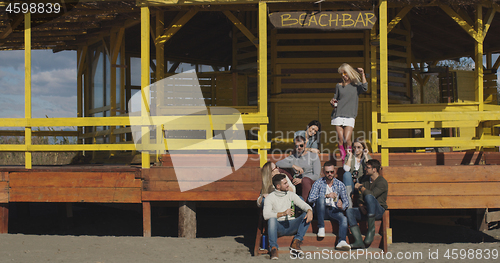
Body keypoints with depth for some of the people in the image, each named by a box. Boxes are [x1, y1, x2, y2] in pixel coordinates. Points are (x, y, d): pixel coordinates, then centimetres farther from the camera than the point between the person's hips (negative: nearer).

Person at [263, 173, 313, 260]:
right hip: (278, 226, -4)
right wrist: (283, 213, -27)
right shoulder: (270, 197, 1)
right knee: (272, 219, -37)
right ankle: (273, 248, -33)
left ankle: (296, 242, -23)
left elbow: (304, 205, 5)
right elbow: (266, 215, -14)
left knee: (306, 216, -20)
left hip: (291, 225, 4)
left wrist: (310, 211, -20)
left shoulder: (291, 195, 14)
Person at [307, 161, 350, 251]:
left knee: (344, 219, -31)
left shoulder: (340, 185, 12)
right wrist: (326, 195, -18)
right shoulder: (318, 183, 5)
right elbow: (310, 199, -8)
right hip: (321, 210, -1)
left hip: (333, 210, 2)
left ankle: (342, 242, -52)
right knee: (321, 198, -34)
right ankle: (321, 228, -31)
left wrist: (342, 206, -15)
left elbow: (346, 201, 9)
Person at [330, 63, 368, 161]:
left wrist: (362, 74, -11)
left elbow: (365, 88, -12)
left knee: (347, 140, -14)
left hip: (350, 117, -2)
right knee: (341, 140, -5)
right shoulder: (339, 86, 15)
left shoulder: (356, 85, 8)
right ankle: (343, 159, 4)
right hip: (338, 115, 2)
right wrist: (332, 102, -1)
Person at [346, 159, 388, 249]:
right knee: (349, 211, -21)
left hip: (379, 210, -7)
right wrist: (361, 206, -6)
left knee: (369, 197, -37)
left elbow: (372, 194, -22)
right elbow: (361, 197, 16)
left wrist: (360, 187, -8)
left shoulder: (382, 182, -7)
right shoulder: (366, 180, 17)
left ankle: (371, 230, -32)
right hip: (366, 211, 7)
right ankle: (359, 241, -32)